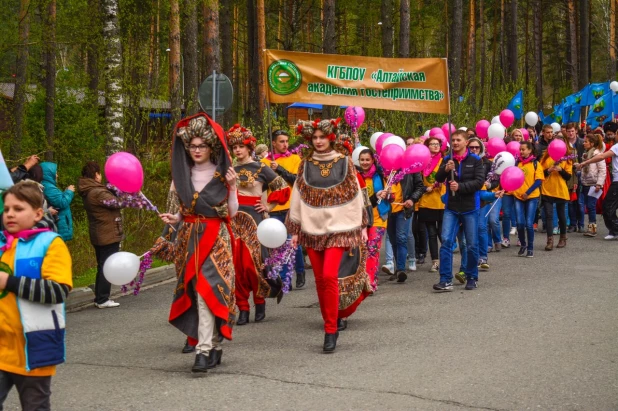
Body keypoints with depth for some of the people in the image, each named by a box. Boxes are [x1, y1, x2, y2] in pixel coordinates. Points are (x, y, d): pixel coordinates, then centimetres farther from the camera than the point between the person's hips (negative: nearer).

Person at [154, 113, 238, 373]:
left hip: (215, 238, -4)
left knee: (207, 290, -16)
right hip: (188, 238, 4)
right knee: (196, 293, 3)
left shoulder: (223, 174, 1)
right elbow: (183, 210, 15)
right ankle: (214, 347, 14)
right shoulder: (181, 175, 10)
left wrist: (231, 187, -12)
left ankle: (203, 350, -20)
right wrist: (174, 219, -5)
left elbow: (231, 213, 1)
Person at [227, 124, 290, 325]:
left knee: (251, 263, -8)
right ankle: (243, 309, 4)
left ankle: (260, 302, 15)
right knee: (235, 265, -3)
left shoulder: (261, 169, 2)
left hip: (252, 219, -3)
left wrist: (268, 206, 3)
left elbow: (283, 188, 8)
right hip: (232, 219, 3)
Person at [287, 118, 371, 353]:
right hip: (312, 229, 3)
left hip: (339, 228, -3)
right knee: (320, 279, 6)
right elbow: (298, 197, 10)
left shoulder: (344, 162, 2)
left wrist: (362, 226, 4)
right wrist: (295, 229, 8)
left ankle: (331, 329, -12)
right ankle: (332, 318, 25)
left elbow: (355, 194, 5)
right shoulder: (306, 165, 7)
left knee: (329, 276, -16)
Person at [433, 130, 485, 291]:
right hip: (451, 207, 2)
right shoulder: (447, 160, 6)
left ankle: (471, 278, 20)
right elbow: (439, 179, -2)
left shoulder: (475, 160, -2)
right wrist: (446, 169, -23)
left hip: (470, 207, -2)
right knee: (446, 241, -9)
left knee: (472, 245, 6)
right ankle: (446, 280, -9)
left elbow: (479, 181, -10)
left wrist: (460, 186, -21)